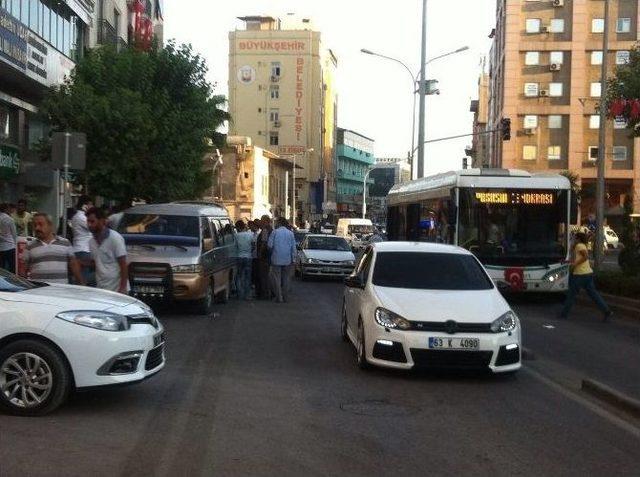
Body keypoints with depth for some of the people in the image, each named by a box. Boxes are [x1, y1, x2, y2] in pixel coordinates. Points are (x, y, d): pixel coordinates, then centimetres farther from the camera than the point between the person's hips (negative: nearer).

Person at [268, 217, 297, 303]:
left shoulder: (275, 232, -5)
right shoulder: (291, 233, 3)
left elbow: (270, 245, -6)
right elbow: (293, 248, 4)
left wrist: (272, 252, 15)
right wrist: (293, 259, 9)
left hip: (277, 259, -2)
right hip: (287, 260, 3)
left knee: (276, 278, 4)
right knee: (286, 278, 10)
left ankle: (279, 297, 1)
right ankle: (285, 297, 13)